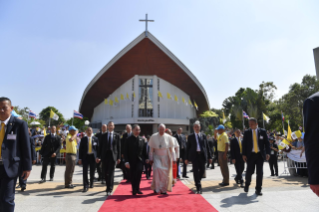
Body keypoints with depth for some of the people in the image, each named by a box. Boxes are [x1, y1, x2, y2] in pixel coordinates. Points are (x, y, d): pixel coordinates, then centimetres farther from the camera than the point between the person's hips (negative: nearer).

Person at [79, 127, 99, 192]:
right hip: (85, 156, 0)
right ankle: (85, 186, 0)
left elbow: (98, 148, 3)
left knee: (92, 171, 11)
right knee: (85, 172, -5)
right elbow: (80, 149, 3)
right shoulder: (83, 139, 3)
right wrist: (80, 158, -1)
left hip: (93, 156, 1)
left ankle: (91, 183, 31)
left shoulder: (95, 139, 3)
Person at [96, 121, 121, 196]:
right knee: (105, 173, 10)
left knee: (111, 173, -7)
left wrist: (119, 157, -1)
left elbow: (119, 147, 3)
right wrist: (98, 156, 1)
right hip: (105, 155, 3)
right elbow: (100, 146, 7)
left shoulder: (117, 135, 4)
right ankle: (108, 186, 31)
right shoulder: (104, 135, 9)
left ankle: (109, 189, -3)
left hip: (113, 156, -2)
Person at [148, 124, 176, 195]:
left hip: (166, 158, 1)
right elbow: (151, 148, -1)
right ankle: (156, 188, -5)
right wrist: (151, 158, -1)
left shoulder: (168, 137, -5)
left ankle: (163, 190, 16)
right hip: (157, 157, -1)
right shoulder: (154, 136, -6)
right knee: (157, 170, -19)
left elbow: (171, 149, 1)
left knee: (165, 174, 2)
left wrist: (173, 159, 0)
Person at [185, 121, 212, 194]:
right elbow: (188, 147, 5)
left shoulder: (203, 135, 8)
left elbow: (207, 146, 8)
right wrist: (187, 158, 1)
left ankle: (198, 182, 36)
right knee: (196, 171, -2)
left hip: (202, 155, 2)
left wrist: (209, 157, 4)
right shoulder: (191, 136, 4)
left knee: (202, 170, 9)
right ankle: (198, 188, 4)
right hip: (194, 155, -2)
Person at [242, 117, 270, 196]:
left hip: (260, 154, 0)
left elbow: (267, 143, 4)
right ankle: (247, 185, 29)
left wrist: (267, 153, -7)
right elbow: (244, 144, 3)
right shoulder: (247, 132, 3)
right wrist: (244, 154, -3)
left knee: (259, 172, 3)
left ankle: (258, 189, 14)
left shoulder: (262, 131, 3)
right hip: (250, 154, 0)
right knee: (249, 171, 2)